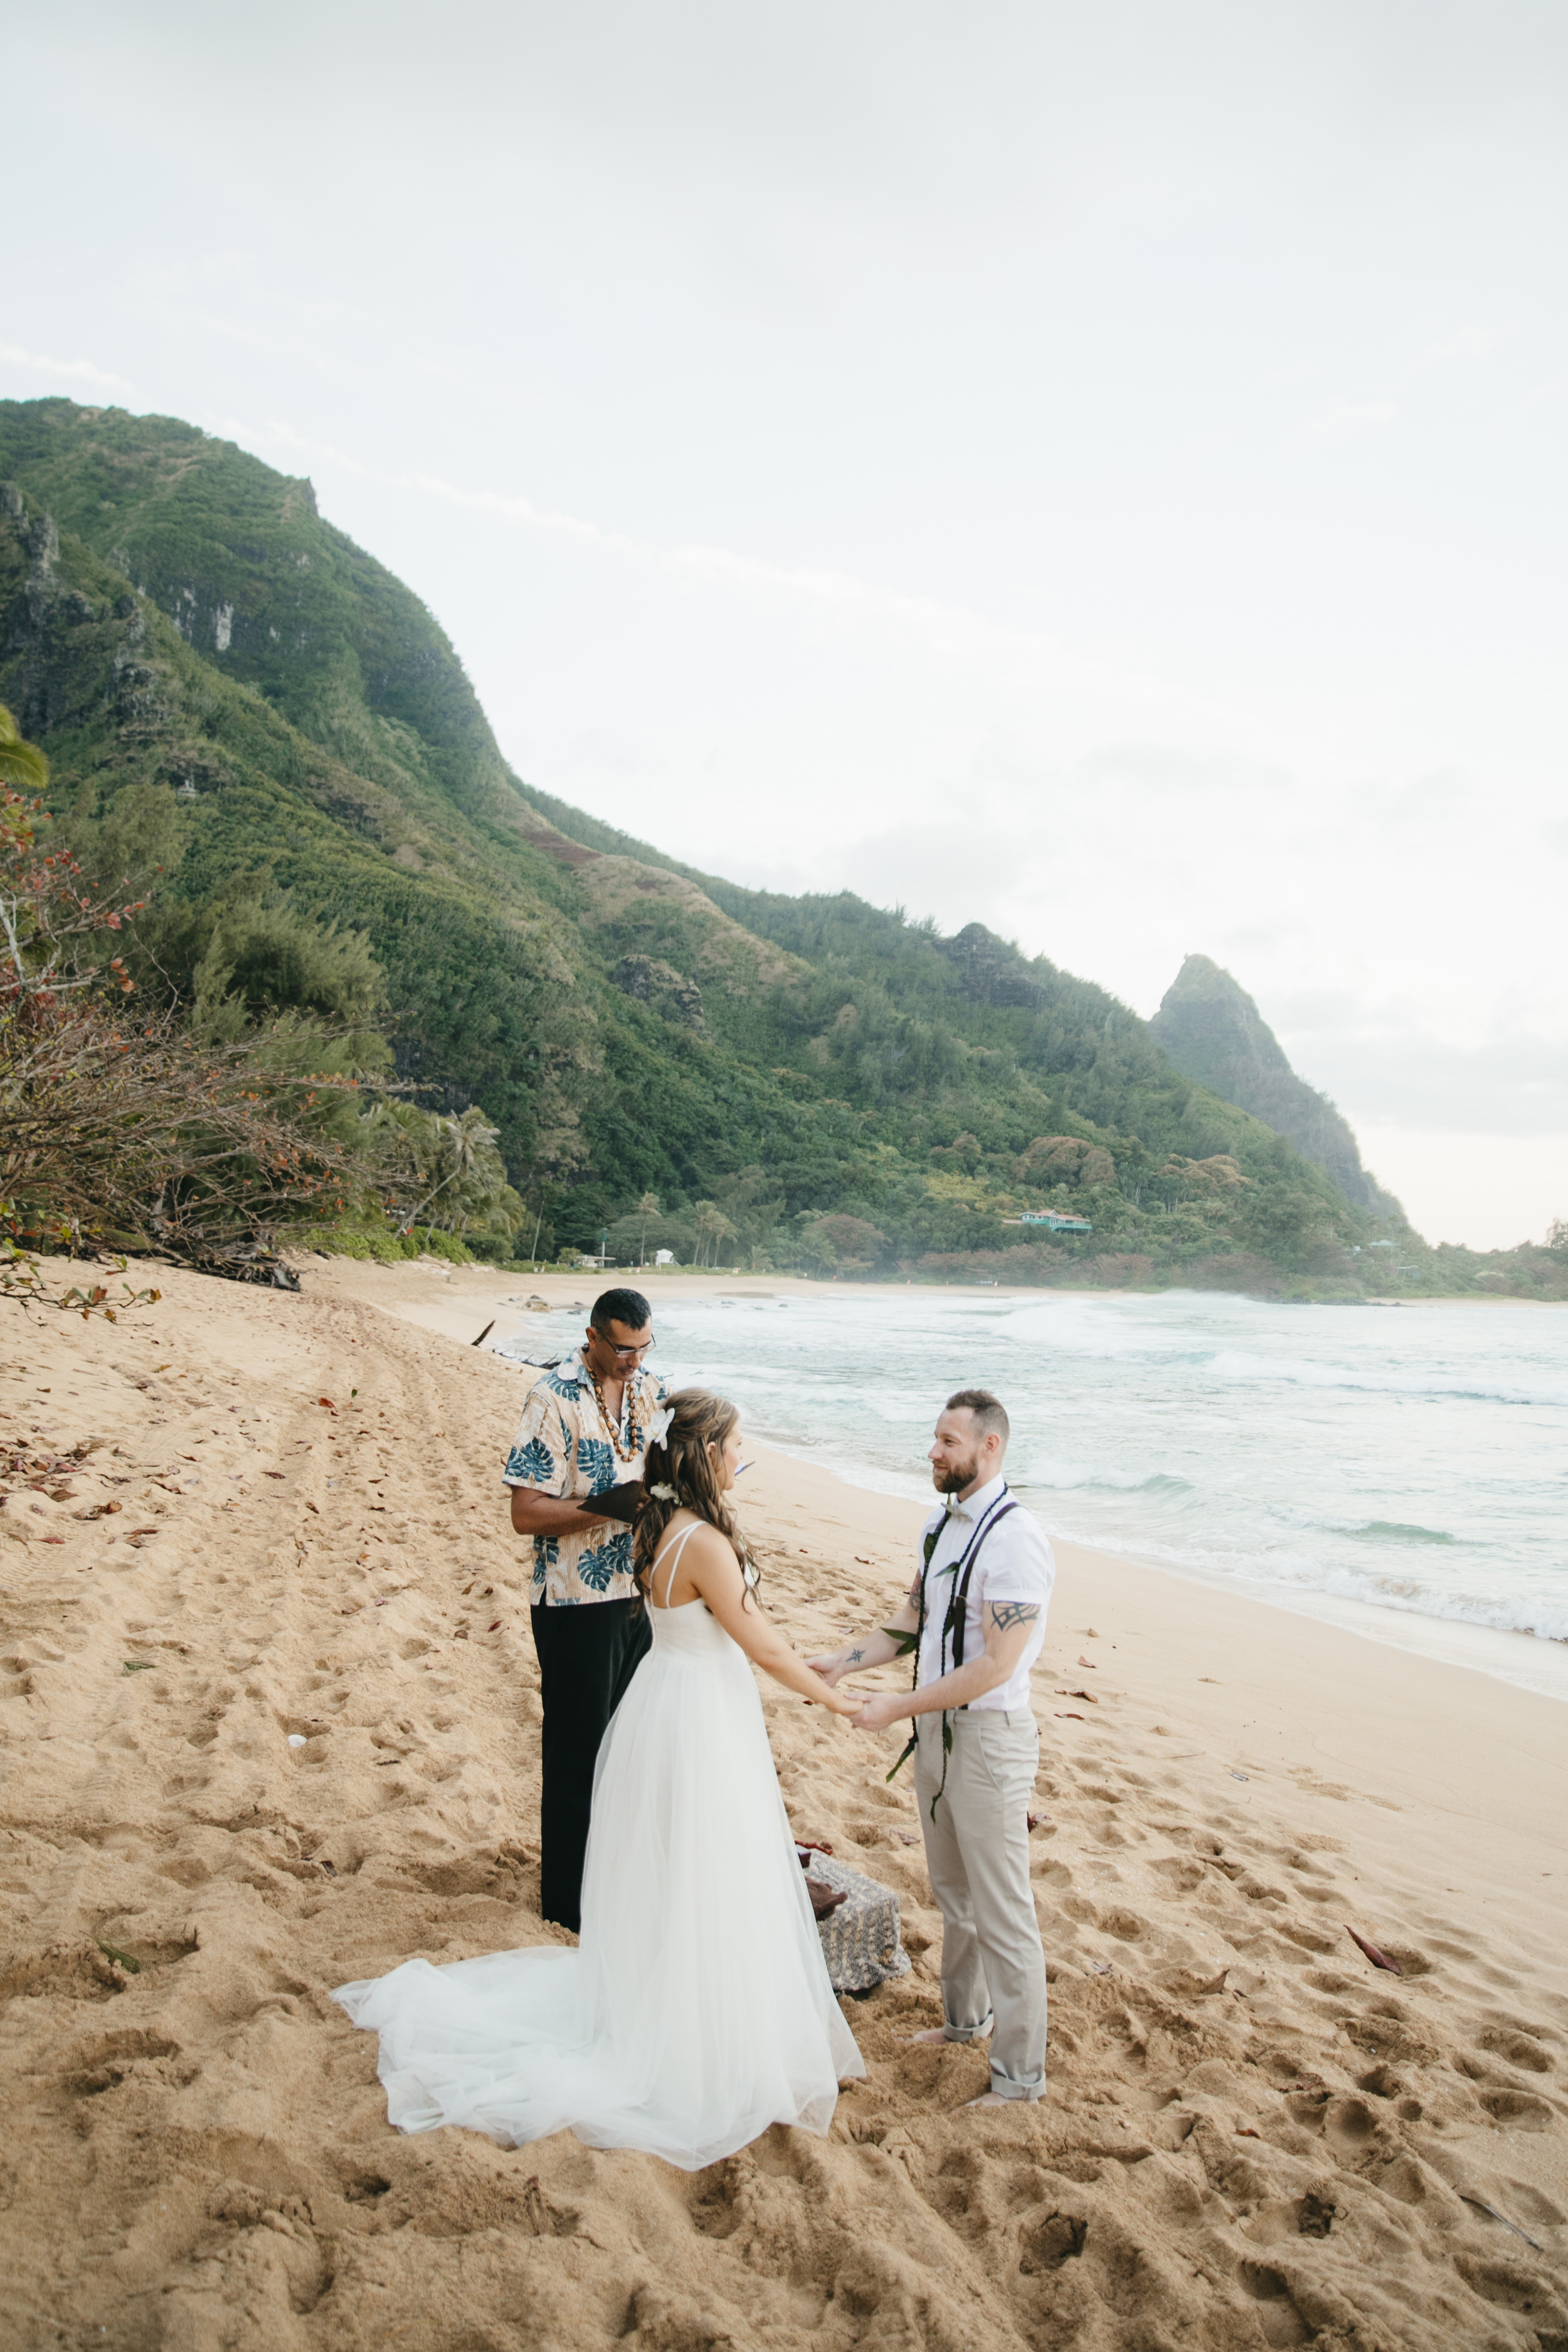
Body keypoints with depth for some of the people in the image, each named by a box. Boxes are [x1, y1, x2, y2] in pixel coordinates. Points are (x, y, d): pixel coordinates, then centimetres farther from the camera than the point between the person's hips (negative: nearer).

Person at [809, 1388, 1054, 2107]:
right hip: (935, 1726, 9)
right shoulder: (941, 1524, 5)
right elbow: (910, 1625, 12)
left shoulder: (1013, 1539, -23)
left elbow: (995, 1667, -24)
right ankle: (965, 2019, 44)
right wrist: (840, 1661, 0)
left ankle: (1021, 2074, 21)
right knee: (952, 1892, 24)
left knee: (1001, 1912, 5)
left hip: (989, 1735, -9)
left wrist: (897, 1706, -20)